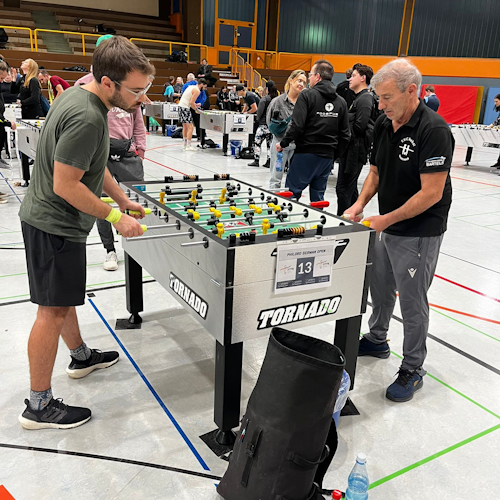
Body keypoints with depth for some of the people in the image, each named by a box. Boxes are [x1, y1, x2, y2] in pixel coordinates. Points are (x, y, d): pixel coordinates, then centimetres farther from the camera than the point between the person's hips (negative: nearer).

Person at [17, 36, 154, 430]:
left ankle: (81, 357, 44)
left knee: (64, 298, 23)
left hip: (49, 218, 10)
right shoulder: (87, 118, -27)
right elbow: (65, 185, -26)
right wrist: (115, 217, -18)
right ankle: (39, 406, 11)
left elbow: (91, 164, 16)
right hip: (55, 226, -10)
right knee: (53, 310, -2)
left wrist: (123, 199, 14)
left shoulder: (81, 95, 6)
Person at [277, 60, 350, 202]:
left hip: (306, 153, -6)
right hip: (327, 156, 6)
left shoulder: (307, 96, -7)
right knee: (318, 195, 12)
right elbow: (345, 134, 12)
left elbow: (297, 126, -16)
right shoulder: (341, 102, 12)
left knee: (291, 193, -1)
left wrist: (283, 143, -4)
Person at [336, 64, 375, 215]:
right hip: (350, 149, 11)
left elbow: (359, 126, -20)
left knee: (343, 188, -10)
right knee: (350, 188, 16)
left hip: (355, 150, -11)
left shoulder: (365, 99, -12)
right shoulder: (357, 98, 20)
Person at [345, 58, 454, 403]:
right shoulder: (384, 125, 2)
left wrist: (386, 219, -20)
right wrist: (361, 203, -3)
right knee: (379, 286, 21)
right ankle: (377, 340, 44)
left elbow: (432, 193, -24)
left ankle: (412, 370, 21)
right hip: (387, 228, 8)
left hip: (419, 235, -8)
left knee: (413, 303, 3)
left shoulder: (434, 130, -22)